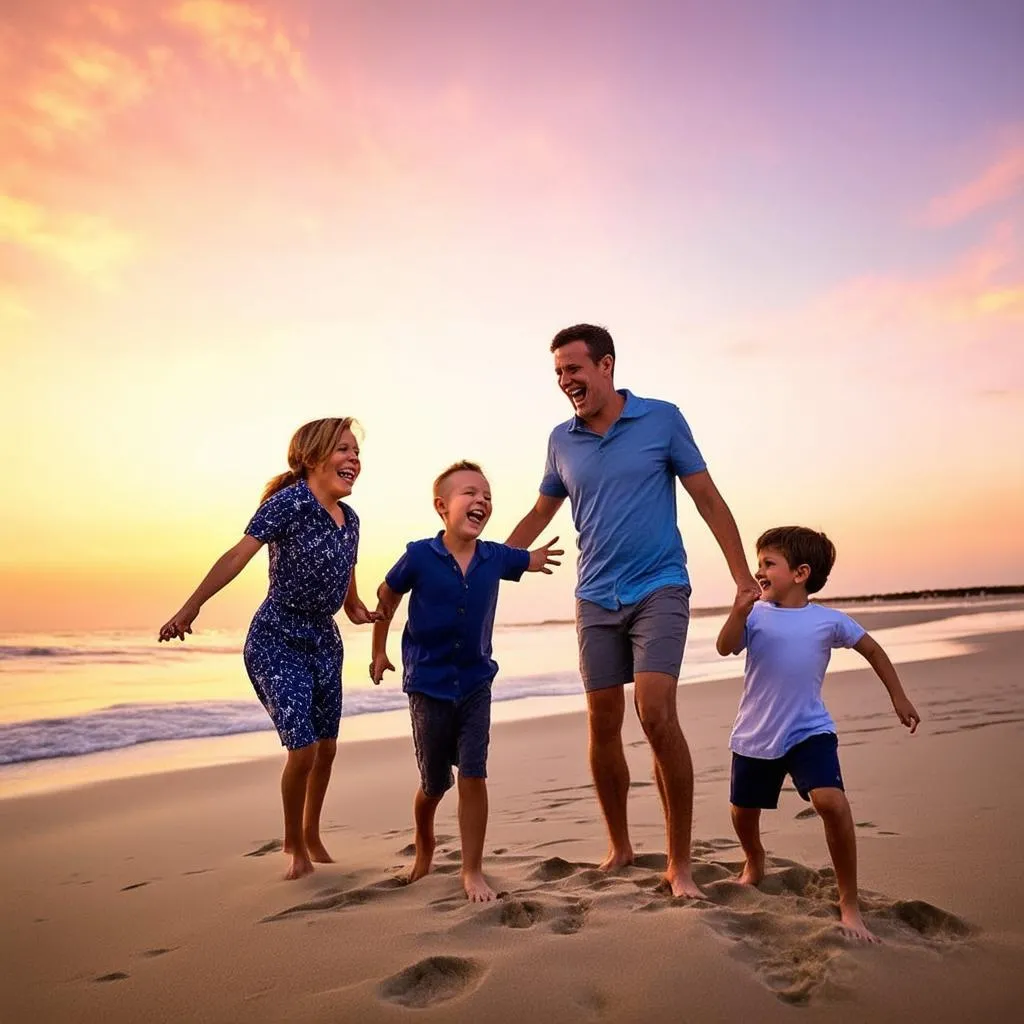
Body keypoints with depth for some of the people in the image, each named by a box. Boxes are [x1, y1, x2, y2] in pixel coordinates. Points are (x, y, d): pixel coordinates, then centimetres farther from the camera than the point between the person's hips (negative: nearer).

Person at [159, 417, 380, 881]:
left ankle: (312, 835, 36)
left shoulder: (349, 518, 4)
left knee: (326, 748, 13)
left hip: (324, 641, 7)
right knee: (303, 748, -11)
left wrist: (357, 611, 2)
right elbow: (238, 555, -26)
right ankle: (294, 845, 15)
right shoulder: (289, 501, -17)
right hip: (278, 640, -7)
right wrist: (189, 609, -32)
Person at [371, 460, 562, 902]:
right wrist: (379, 650, 9)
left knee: (473, 776, -4)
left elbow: (526, 560, 19)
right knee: (433, 784, 11)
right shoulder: (419, 556, -16)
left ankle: (473, 870, 12)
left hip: (476, 683, 2)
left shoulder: (495, 557, -7)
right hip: (428, 686, -2)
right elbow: (387, 596, 3)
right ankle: (424, 848, 41)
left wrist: (537, 559, -1)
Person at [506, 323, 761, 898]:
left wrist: (744, 578, -6)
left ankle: (680, 864, -5)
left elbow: (709, 499, 0)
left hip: (659, 589, -4)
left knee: (656, 712, -18)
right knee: (603, 724, 5)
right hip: (596, 598, 4)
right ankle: (620, 847, 24)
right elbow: (540, 514, 19)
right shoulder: (562, 440, 7)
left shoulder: (662, 419, -2)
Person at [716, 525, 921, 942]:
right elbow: (726, 648, -22)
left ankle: (849, 904, -8)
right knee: (743, 812, 16)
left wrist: (898, 697, 11)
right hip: (755, 735, 2)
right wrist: (739, 611, -37)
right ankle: (754, 862, 50)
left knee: (832, 802, -24)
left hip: (809, 732, -2)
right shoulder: (756, 615, -6)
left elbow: (872, 650, 10)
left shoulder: (829, 620, -6)